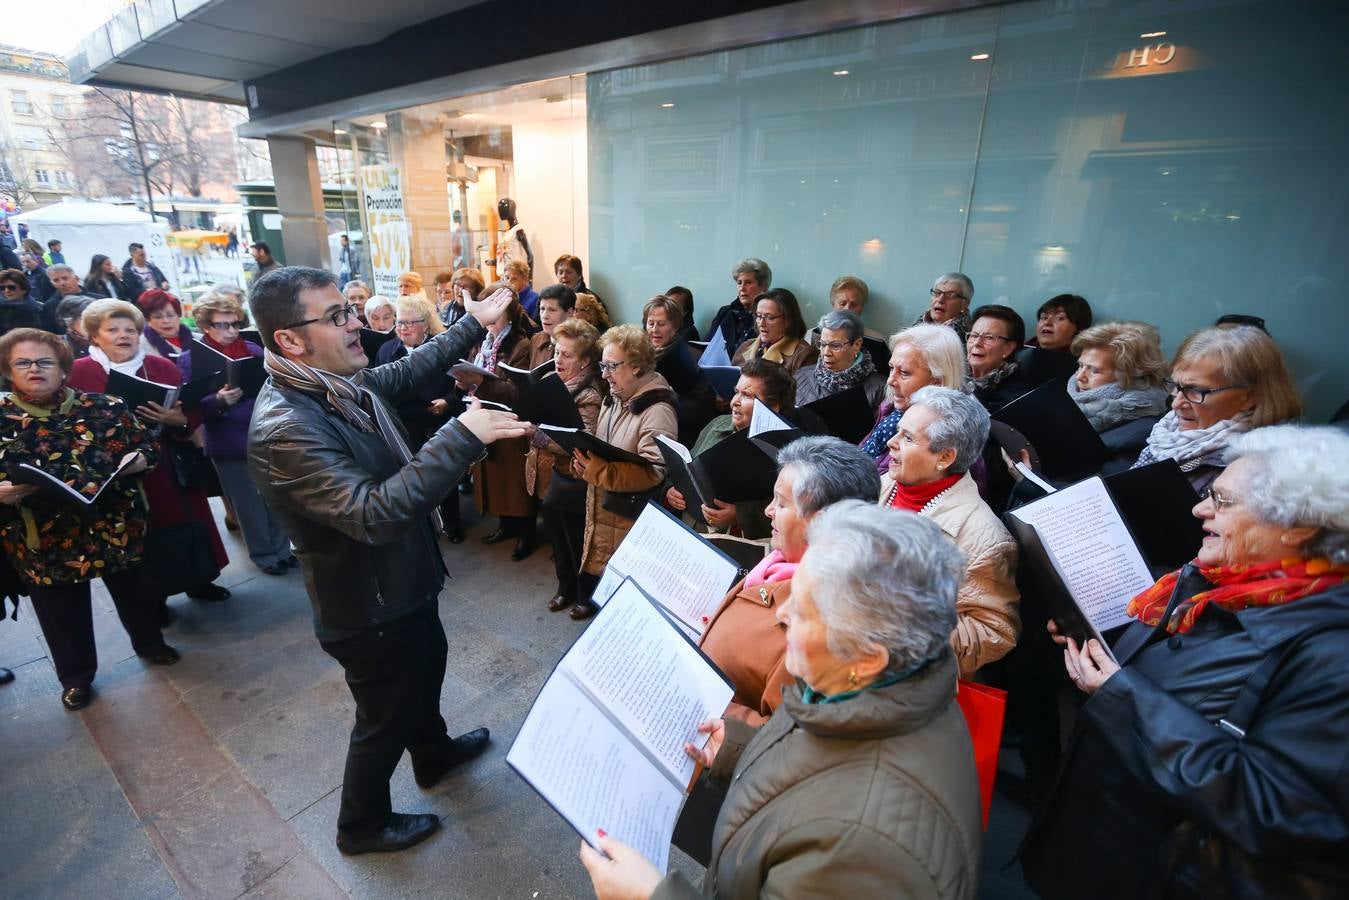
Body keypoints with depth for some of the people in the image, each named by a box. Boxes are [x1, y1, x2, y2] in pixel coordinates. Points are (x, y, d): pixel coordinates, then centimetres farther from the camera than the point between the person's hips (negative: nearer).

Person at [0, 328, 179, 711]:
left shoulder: (104, 406, -4)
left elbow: (148, 448, 0)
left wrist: (133, 461, -20)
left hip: (116, 528, 0)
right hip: (43, 540, 0)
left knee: (133, 591, 18)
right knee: (63, 612, 15)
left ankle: (149, 643, 42)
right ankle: (75, 675, 36)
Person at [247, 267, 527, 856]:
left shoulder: (340, 382, -6)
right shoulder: (284, 428, -33)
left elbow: (408, 371, 14)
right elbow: (375, 514, -43)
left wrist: (472, 323, 15)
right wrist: (462, 436, -44)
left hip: (403, 581, 9)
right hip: (368, 608, -9)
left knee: (427, 669, 30)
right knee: (386, 717, 15)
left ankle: (433, 753, 59)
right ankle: (362, 825, 44)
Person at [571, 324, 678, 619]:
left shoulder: (657, 410, -20)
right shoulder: (613, 398, 11)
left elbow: (654, 471, -27)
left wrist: (599, 470, -30)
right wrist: (583, 460, -1)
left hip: (629, 516, -8)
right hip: (600, 506, 8)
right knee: (596, 564, 19)